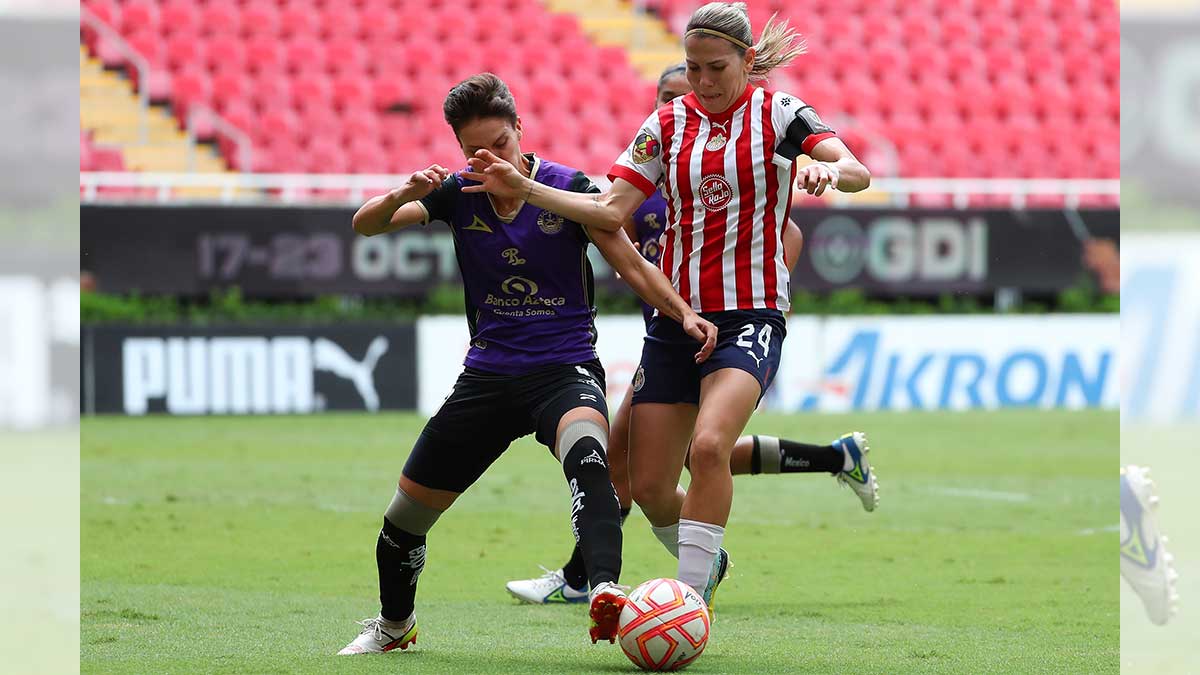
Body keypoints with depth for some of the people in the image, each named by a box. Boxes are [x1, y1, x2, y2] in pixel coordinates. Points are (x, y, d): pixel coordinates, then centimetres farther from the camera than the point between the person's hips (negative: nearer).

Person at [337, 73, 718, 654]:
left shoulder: (569, 189, -7)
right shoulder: (459, 194, 1)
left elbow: (632, 266, -4)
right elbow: (366, 224, -6)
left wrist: (684, 313, -20)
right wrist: (405, 194, -27)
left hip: (565, 370, -4)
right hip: (487, 378, 4)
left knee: (586, 454, -38)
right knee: (408, 508, 8)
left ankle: (605, 595, -57)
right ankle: (394, 623, 38)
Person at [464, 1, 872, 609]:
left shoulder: (778, 113, -3)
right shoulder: (667, 124, 7)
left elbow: (857, 173, -17)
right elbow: (611, 210, 1)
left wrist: (830, 171, -40)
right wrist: (523, 189, -10)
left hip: (751, 314, -5)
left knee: (709, 445, -29)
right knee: (649, 487, 2)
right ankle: (706, 562, 32)